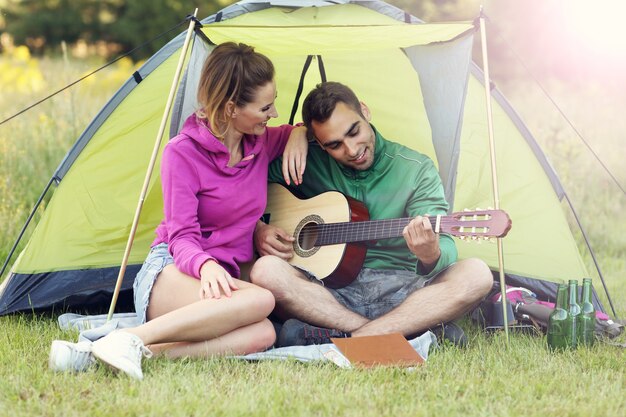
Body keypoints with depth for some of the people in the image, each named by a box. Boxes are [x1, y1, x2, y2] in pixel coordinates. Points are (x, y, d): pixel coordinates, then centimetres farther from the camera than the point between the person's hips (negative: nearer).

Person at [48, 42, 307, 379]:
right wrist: (206, 266, -36)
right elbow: (182, 237, -14)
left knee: (261, 335, -33)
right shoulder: (183, 154, -10)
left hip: (224, 277, 6)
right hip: (168, 274, -6)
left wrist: (298, 134, 5)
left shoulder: (260, 143, 8)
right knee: (259, 300, -37)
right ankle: (130, 341, -38)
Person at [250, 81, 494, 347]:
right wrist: (257, 230, -6)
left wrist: (431, 256, -33)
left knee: (476, 275, -28)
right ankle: (416, 332, -31)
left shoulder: (417, 170, 1)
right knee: (266, 271, -31)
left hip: (398, 292, 0)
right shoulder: (307, 162, 5)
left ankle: (340, 339, -32)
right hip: (328, 290, 0)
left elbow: (446, 246, -9)